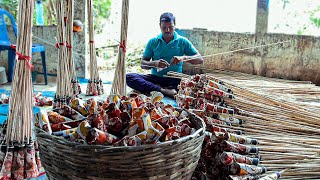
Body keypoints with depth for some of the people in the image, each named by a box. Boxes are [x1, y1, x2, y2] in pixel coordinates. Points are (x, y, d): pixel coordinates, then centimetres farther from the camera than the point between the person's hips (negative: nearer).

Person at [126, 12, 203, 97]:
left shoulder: (182, 41, 6)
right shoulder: (153, 42, 8)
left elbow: (200, 59, 1)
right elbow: (143, 64, 7)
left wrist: (183, 58, -17)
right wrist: (154, 63, -16)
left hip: (175, 80, -1)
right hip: (156, 78, 2)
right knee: (128, 77, -24)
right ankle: (162, 90, -34)